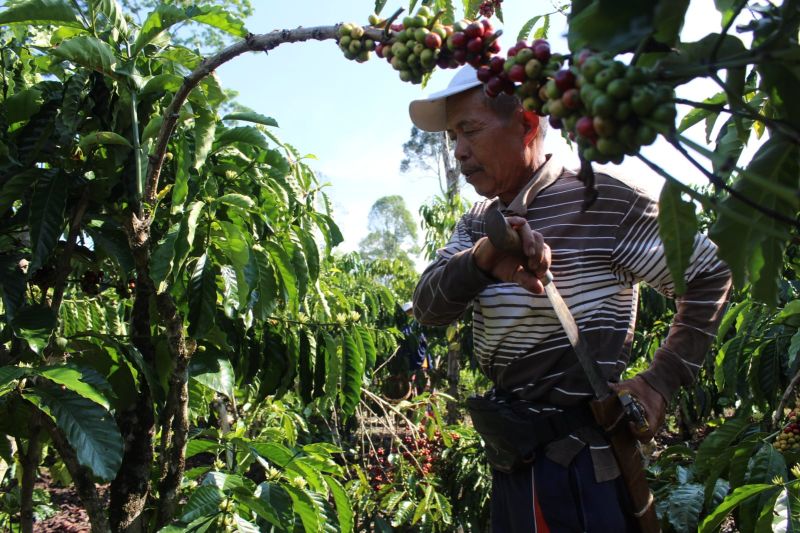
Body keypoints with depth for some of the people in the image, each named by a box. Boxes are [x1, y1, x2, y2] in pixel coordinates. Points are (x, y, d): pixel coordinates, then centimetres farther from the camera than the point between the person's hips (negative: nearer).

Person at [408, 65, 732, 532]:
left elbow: (709, 273, -6)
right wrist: (481, 259, -26)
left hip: (580, 454, -6)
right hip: (512, 452, 7)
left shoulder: (603, 201, -13)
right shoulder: (480, 222, 7)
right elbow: (428, 309, -6)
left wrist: (663, 380, -10)